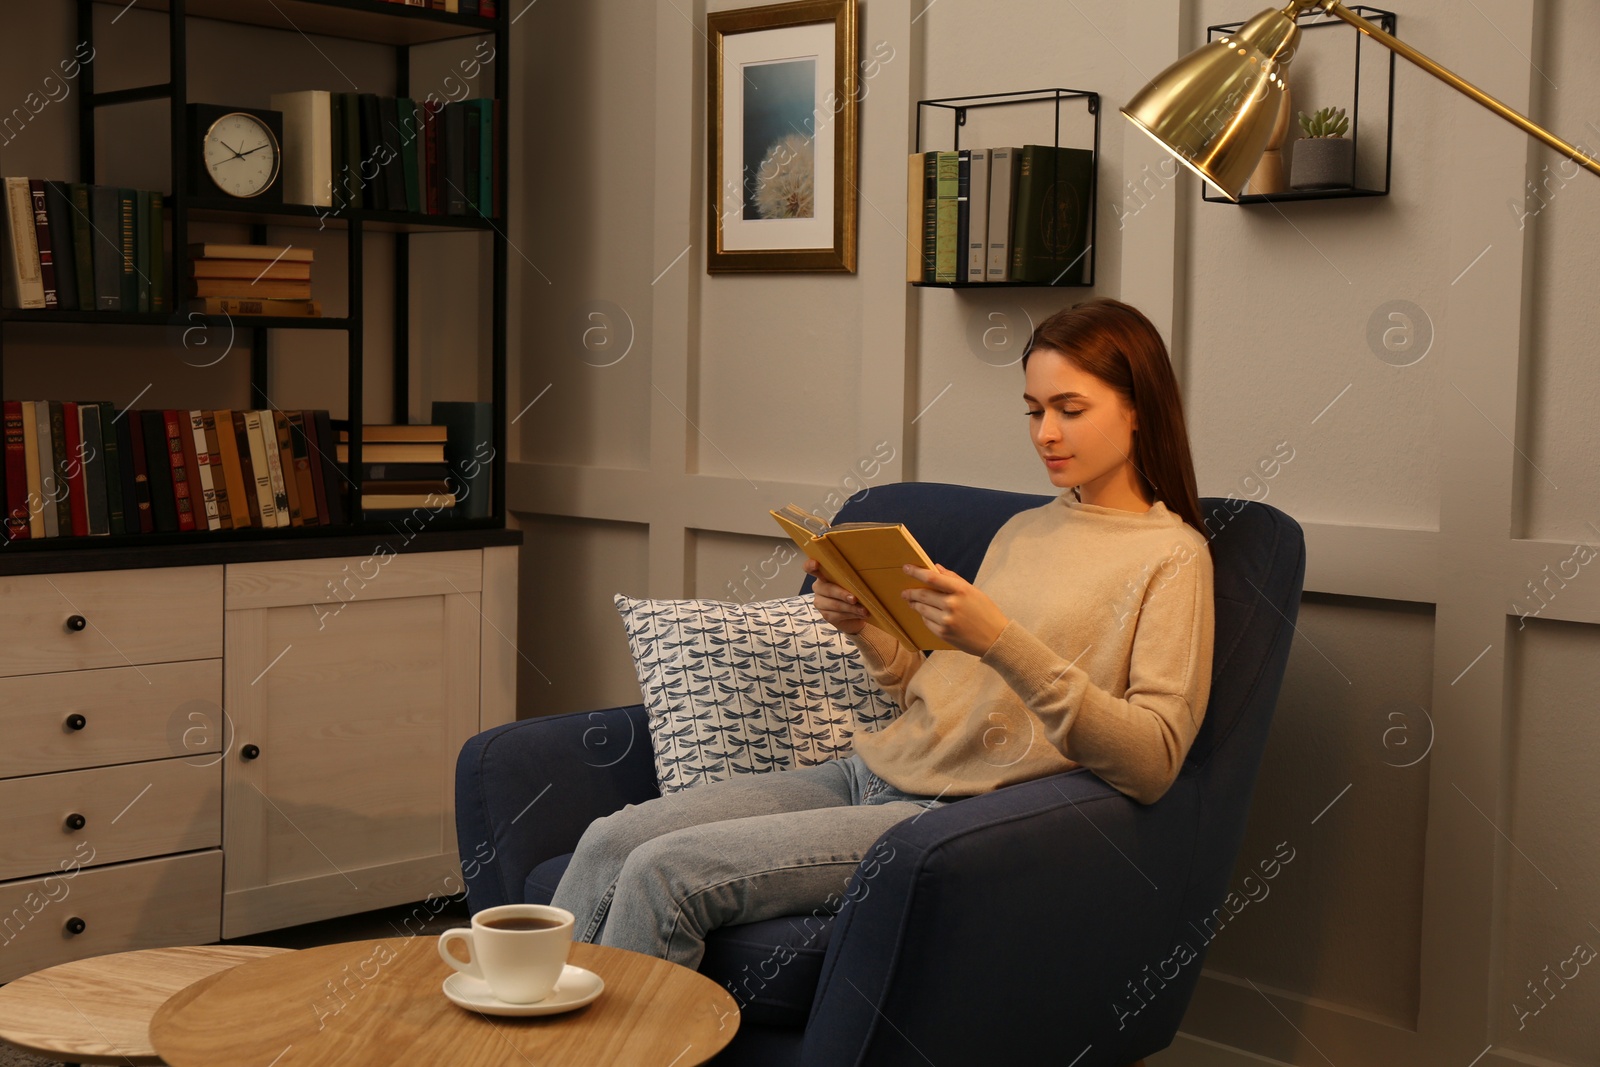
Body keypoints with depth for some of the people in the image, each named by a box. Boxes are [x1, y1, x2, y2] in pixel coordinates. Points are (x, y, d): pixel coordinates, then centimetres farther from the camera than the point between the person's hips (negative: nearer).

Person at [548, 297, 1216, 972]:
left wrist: (1001, 642, -25)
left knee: (665, 873, -20)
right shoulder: (1022, 530, 19)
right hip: (871, 770, 8)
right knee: (610, 842, -7)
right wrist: (864, 629, 1)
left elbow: (1154, 764, -17)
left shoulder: (1172, 557, -4)